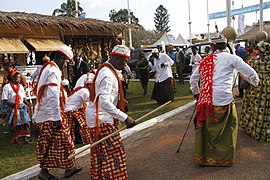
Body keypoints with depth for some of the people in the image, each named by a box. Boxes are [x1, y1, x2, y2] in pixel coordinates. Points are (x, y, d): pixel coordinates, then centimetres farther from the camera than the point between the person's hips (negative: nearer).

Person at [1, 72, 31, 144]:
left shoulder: (21, 86, 11)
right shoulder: (7, 87, -7)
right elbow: (5, 100, -9)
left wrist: (28, 104, -2)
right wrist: (13, 104, -20)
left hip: (21, 107, 5)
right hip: (11, 108, -4)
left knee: (26, 122, -6)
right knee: (14, 124, -2)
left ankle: (25, 137, -1)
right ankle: (15, 139, 13)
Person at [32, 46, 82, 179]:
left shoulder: (47, 68, 15)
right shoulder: (54, 71, -17)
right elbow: (53, 97, -23)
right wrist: (57, 117, -22)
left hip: (43, 113, 10)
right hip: (51, 115, -10)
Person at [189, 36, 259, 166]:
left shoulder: (205, 61, 14)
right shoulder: (231, 58, 2)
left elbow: (193, 79, 23)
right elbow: (251, 73, 8)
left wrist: (196, 92, 39)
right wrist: (255, 83, 28)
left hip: (205, 100, 4)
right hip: (223, 100, -4)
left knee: (204, 127, 15)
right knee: (230, 126, 13)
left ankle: (202, 157, 26)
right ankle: (225, 158, 21)